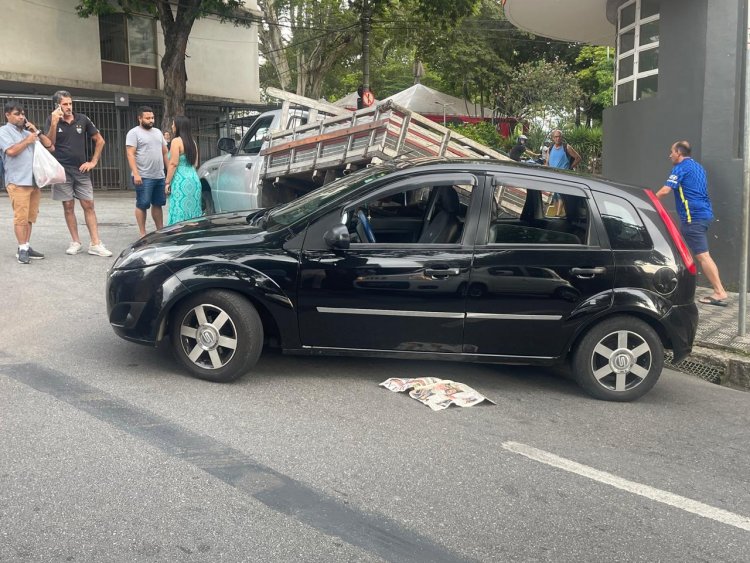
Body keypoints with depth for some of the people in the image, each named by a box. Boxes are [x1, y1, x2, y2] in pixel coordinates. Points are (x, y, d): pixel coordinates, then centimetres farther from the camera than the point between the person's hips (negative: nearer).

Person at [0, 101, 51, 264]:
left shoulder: (28, 131, 20)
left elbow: (49, 145, 18)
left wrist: (37, 132, 6)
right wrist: (27, 141, -4)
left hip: (34, 180, 6)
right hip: (17, 181, -6)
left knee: (30, 216, 7)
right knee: (21, 216, -8)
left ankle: (26, 246, 13)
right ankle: (22, 249, -4)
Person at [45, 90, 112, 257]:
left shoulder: (82, 119, 4)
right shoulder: (52, 121, 1)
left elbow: (100, 141, 10)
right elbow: (49, 144, -9)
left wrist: (93, 162, 4)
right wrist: (54, 122, -20)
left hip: (81, 170, 1)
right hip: (62, 170, -1)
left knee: (88, 205, -1)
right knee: (68, 206, 4)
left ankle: (95, 244, -1)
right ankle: (75, 242, 13)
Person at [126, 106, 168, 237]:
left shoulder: (158, 132, 16)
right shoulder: (134, 133, -5)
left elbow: (165, 152, 20)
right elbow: (130, 154, -12)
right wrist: (136, 174, -21)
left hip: (159, 176, 6)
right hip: (143, 177, -6)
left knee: (158, 204, 11)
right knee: (142, 205, -2)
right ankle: (142, 233, 2)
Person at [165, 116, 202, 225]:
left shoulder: (176, 141, -8)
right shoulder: (192, 142, 14)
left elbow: (173, 163, -13)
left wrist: (167, 182, -10)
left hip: (181, 180, -8)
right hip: (194, 179, 8)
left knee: (180, 213, -7)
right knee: (192, 210, 9)